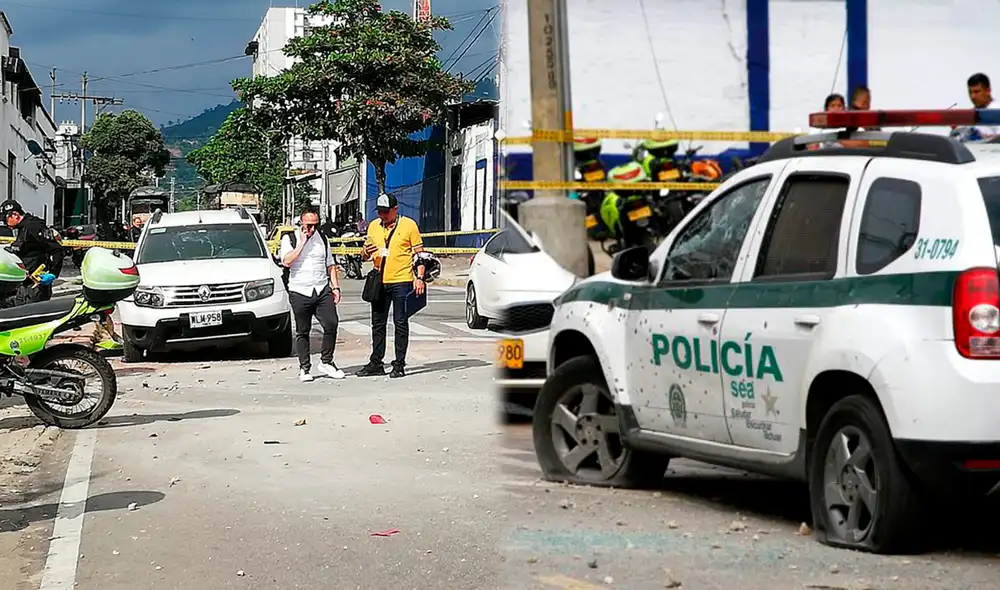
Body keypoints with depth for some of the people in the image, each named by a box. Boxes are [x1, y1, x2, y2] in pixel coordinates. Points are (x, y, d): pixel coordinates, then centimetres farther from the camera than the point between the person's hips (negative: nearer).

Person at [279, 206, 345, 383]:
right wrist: (302, 243, -13)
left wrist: (335, 287, 10)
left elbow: (330, 265, 20)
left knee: (332, 324, -10)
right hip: (300, 292, -3)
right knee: (302, 332, 3)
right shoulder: (289, 239, 2)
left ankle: (326, 362, 5)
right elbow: (287, 261, -15)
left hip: (322, 290, 3)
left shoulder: (322, 238, 15)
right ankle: (304, 368, 10)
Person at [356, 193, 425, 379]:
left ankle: (399, 365, 4)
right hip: (379, 282, 5)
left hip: (402, 281, -5)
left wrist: (419, 277, -11)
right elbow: (364, 255, 20)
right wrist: (366, 252, -5)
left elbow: (419, 253, -1)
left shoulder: (409, 225, -2)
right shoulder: (373, 226, 12)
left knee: (400, 323, -1)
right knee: (377, 324, 9)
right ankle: (376, 363, 16)